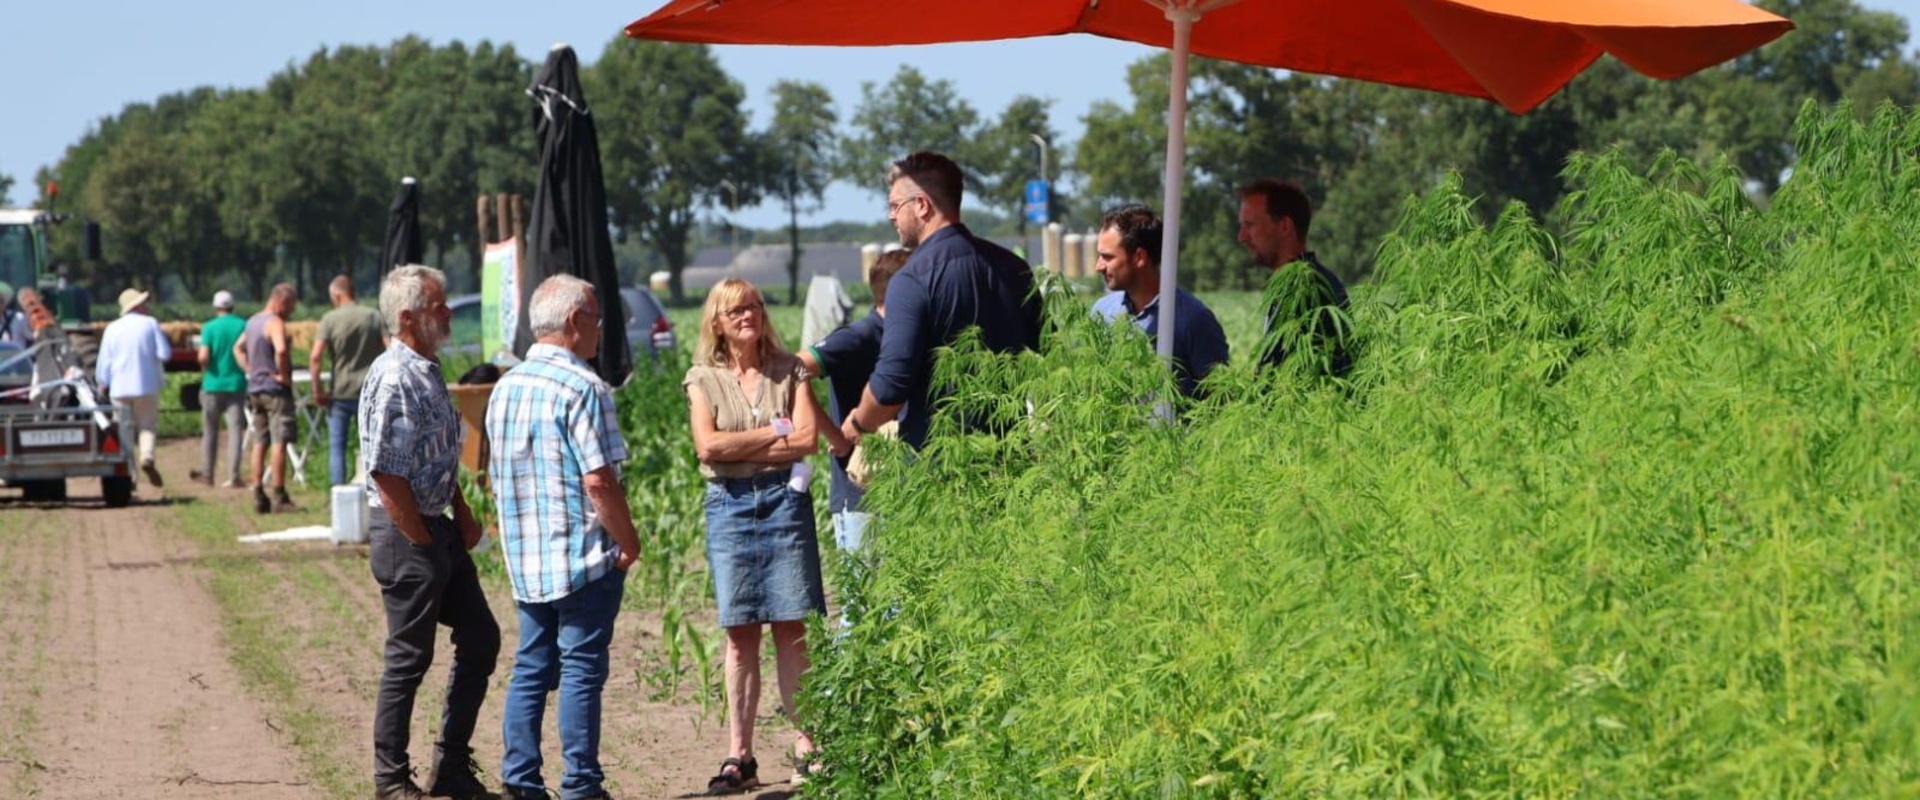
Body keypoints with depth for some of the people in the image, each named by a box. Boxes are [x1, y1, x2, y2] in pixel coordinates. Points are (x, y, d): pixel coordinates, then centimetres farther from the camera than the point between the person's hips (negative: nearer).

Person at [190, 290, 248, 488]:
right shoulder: (243, 326, -2)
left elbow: (203, 357, -15)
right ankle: (233, 476, -8)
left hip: (213, 383, -1)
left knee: (210, 431, 12)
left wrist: (205, 369, 5)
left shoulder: (209, 327, -6)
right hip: (236, 383, 1)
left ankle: (207, 474, 20)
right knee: (235, 430, -1)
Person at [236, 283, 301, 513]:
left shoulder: (253, 321, 14)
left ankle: (259, 497, 11)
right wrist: (283, 375, -18)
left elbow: (238, 348, 26)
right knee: (279, 443, -7)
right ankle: (279, 498, -8)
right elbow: (280, 350, -32)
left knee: (260, 443, 10)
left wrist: (250, 370, 16)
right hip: (276, 390, -9)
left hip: (255, 388, 9)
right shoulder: (275, 322, -15)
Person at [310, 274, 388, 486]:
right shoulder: (374, 317, 1)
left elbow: (315, 357, -13)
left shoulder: (330, 319, -6)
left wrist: (318, 390, -5)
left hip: (339, 392, -2)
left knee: (337, 448, 7)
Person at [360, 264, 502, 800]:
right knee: (410, 656, -2)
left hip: (438, 526, 10)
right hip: (406, 533, -10)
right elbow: (386, 472, -22)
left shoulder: (428, 372, 12)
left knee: (480, 637, 13)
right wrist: (422, 540, -16)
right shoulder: (394, 379, -19)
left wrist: (462, 515, 12)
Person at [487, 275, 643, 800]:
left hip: (526, 560, 7)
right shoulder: (581, 387, -15)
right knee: (582, 669, -3)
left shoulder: (506, 387, 11)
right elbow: (599, 481, -19)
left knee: (531, 667, 11)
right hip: (585, 559, -7)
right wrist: (628, 541, -9)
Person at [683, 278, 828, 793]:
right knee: (740, 633, 0)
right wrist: (774, 432, -6)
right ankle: (739, 755, 3)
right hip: (729, 505, 0)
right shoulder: (703, 379, 7)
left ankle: (807, 746, 1)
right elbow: (707, 445, -7)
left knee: (792, 629, -2)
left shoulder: (789, 371, 7)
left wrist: (738, 447, -7)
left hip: (784, 499, 0)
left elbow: (807, 439, -6)